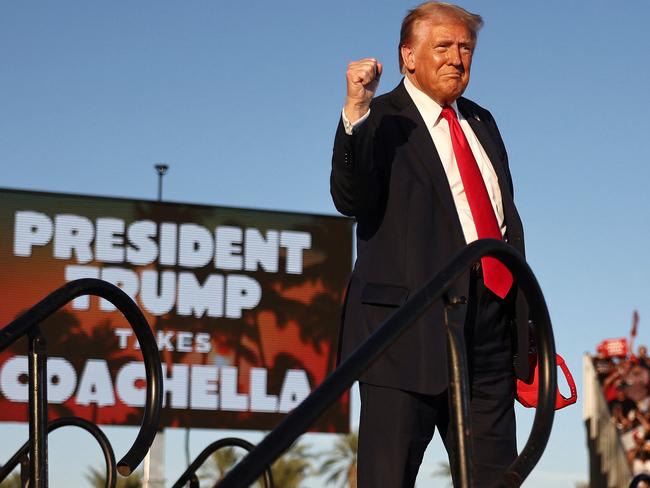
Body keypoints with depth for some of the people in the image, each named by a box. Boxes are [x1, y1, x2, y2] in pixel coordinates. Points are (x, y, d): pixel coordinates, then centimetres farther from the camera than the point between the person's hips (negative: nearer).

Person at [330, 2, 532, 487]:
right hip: (412, 325, -6)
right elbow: (351, 200, -20)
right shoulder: (381, 122, -3)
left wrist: (523, 316, 19)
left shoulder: (481, 123, 19)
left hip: (490, 324, 7)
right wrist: (355, 114, -33)